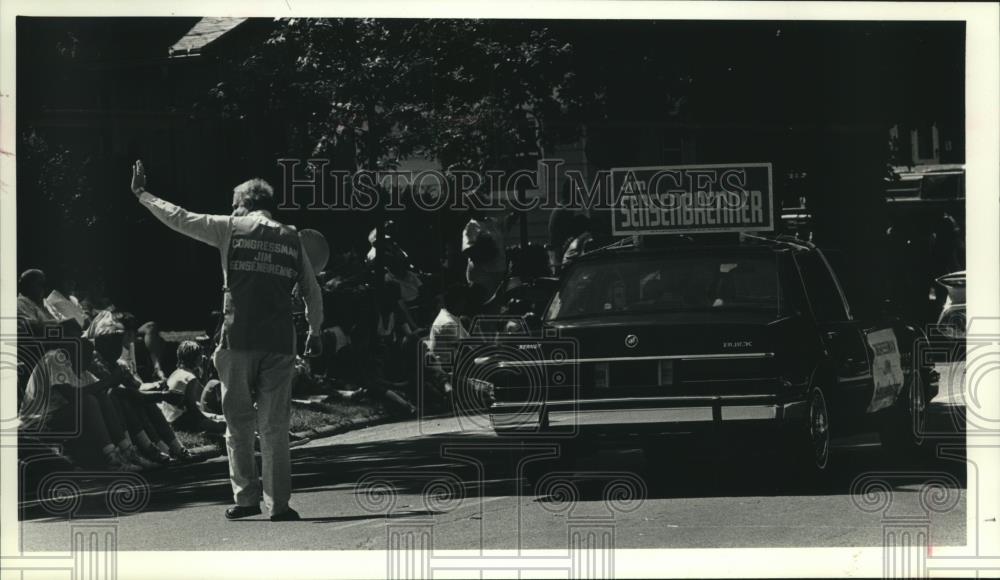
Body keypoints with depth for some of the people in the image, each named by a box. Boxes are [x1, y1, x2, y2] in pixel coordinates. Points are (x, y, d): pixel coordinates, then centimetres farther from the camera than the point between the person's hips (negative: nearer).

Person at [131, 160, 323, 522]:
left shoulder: (230, 229, 4)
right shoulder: (292, 239, 11)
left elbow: (178, 219, 10)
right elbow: (312, 291, 14)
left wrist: (142, 194, 23)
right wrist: (315, 331, 27)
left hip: (239, 340, -2)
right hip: (280, 343, 2)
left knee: (238, 423, 9)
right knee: (274, 427, 3)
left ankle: (246, 498, 8)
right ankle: (278, 504, 0)